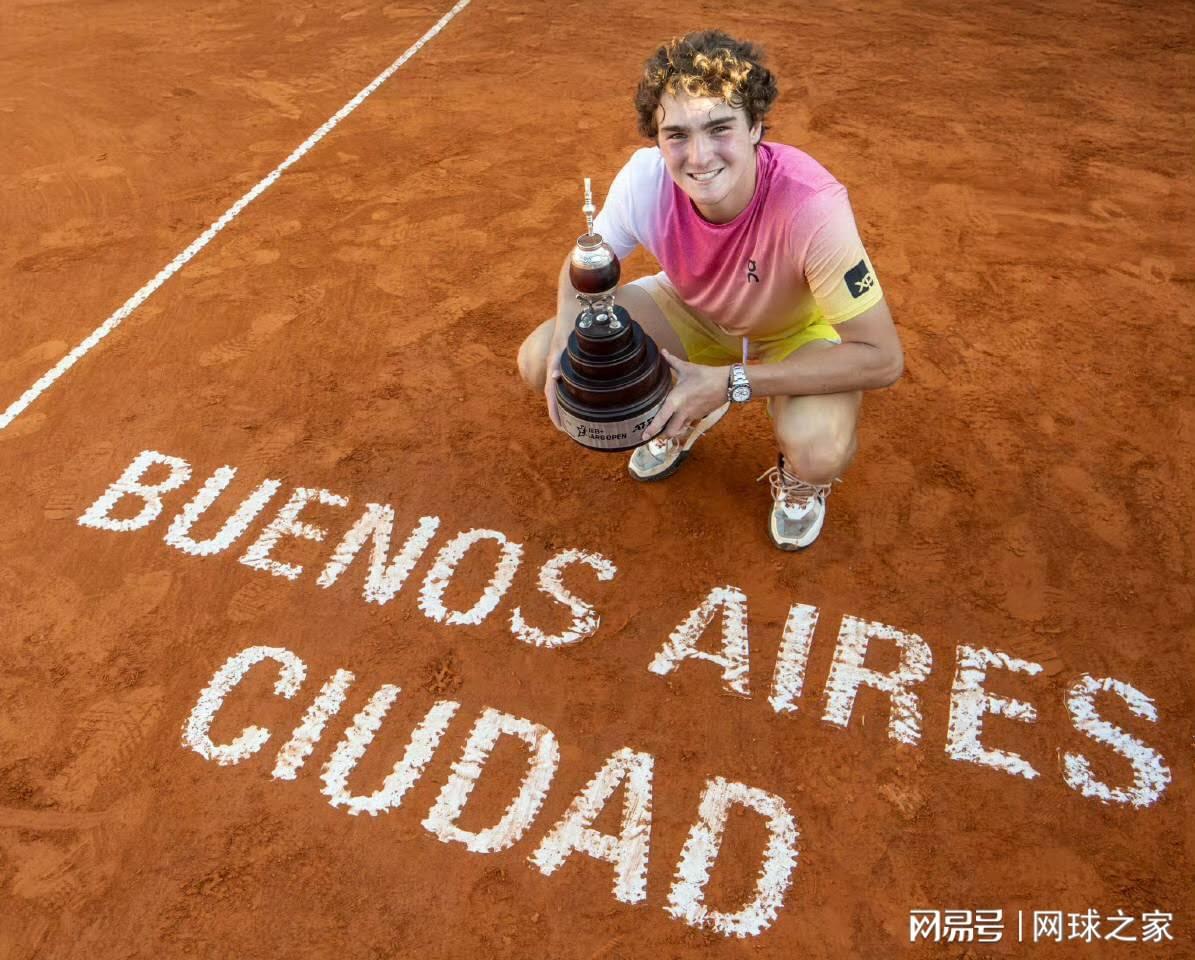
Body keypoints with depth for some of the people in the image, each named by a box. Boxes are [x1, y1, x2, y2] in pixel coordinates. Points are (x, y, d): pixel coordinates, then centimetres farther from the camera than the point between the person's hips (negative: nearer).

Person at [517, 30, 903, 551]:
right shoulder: (645, 178, -27)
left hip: (796, 332, -3)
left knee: (818, 450, -37)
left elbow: (883, 357, -33)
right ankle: (680, 420, 14)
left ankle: (799, 480, 6)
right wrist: (567, 339, -29)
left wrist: (729, 384, -38)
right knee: (539, 360, -13)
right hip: (693, 311, 4)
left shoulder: (811, 206, -37)